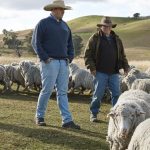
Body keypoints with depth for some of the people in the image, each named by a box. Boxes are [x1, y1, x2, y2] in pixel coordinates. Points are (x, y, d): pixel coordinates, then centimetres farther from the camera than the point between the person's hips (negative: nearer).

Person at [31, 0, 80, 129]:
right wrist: (45, 58, -13)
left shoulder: (65, 25, 17)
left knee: (63, 92, 3)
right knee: (47, 90, -4)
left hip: (63, 62, 6)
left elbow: (70, 44, 23)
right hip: (50, 62, -6)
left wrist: (70, 58, 9)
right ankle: (39, 117, 13)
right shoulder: (43, 23, -2)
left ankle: (67, 120, 1)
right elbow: (35, 43, -8)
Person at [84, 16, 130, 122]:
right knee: (98, 94, 0)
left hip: (114, 73, 4)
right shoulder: (95, 39, 0)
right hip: (100, 72, -4)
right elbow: (88, 55, -3)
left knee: (116, 94, 3)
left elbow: (122, 55, 21)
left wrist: (125, 66, 12)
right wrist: (92, 67, -12)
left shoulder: (116, 39, 15)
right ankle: (94, 114, 13)